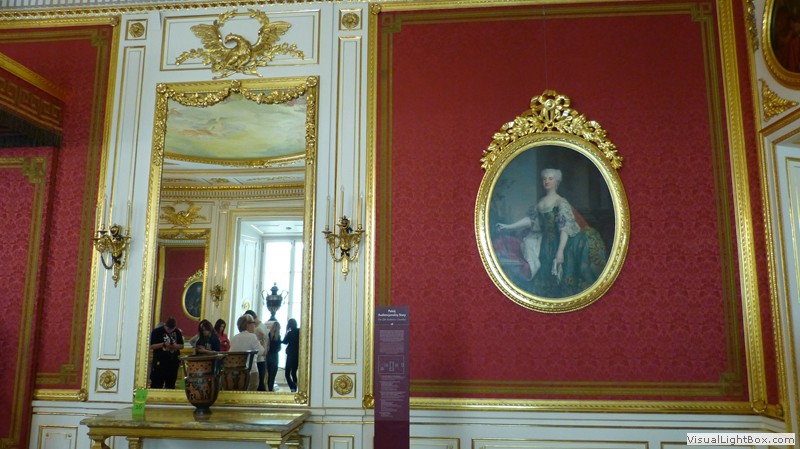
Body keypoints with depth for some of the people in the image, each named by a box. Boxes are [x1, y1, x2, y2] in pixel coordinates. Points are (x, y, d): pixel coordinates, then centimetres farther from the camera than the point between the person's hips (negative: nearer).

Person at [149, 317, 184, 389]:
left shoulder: (177, 332, 7)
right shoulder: (157, 331, -4)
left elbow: (182, 346, 12)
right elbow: (152, 346, -8)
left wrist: (175, 346, -10)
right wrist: (164, 344, -21)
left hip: (173, 362, 4)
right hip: (159, 362, -4)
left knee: (171, 385, 10)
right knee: (157, 384, -4)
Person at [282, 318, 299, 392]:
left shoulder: (290, 333, -13)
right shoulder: (299, 332, 2)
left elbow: (284, 342, 1)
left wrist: (286, 331, 2)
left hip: (291, 355, -6)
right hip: (298, 355, 6)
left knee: (287, 373, -1)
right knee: (294, 372, 16)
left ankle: (293, 388, -18)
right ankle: (295, 388, 15)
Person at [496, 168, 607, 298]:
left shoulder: (561, 203, -11)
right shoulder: (540, 203, 10)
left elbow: (565, 228, -19)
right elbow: (530, 219, 15)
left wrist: (560, 251, -28)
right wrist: (508, 226, 10)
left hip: (559, 243, -7)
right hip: (546, 244, 7)